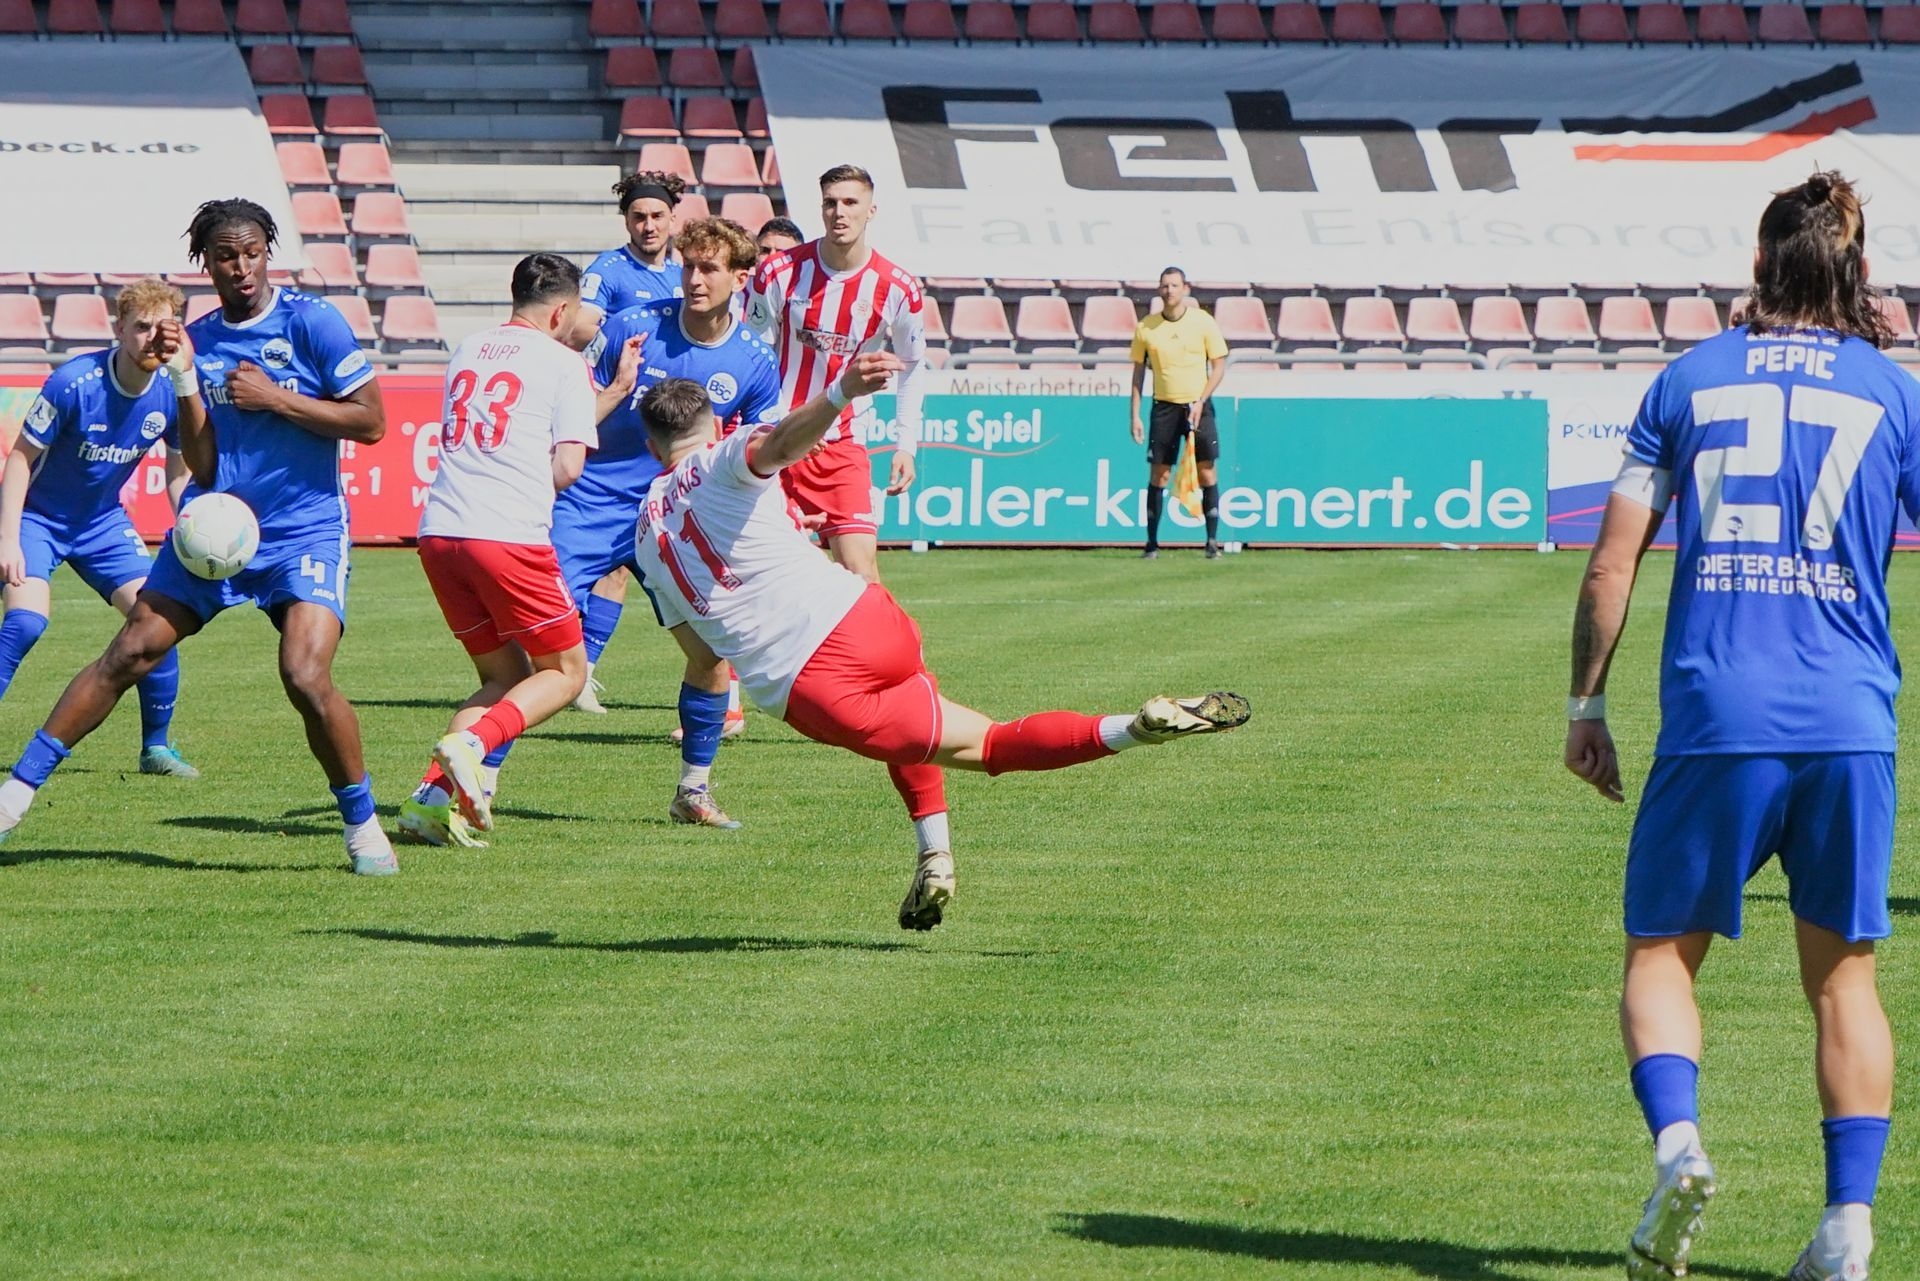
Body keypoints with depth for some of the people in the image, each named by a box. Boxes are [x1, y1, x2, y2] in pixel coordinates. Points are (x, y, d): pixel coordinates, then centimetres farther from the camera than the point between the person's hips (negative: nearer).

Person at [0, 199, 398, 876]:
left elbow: (370, 421, -10)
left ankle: (363, 825, -1)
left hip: (304, 533, -4)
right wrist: (184, 378, -12)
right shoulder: (197, 340, 3)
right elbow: (202, 469, 0)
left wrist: (276, 398, -16)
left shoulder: (311, 322, -9)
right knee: (128, 653, 0)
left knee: (306, 677, -20)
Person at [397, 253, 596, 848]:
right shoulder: (564, 364, 2)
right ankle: (469, 745, -17)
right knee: (564, 671, 9)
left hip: (439, 532, 6)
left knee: (505, 678, 18)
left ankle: (433, 798, -1)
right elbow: (567, 465, -6)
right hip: (510, 533, -6)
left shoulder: (467, 351, 20)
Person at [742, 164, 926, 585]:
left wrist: (906, 444, 3)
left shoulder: (898, 289, -4)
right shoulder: (779, 273, -7)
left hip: (843, 446, 0)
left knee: (860, 571, -12)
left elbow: (911, 368, 11)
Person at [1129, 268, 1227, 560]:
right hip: (1163, 406, 1)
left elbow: (1219, 366, 0)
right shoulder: (1146, 328, 2)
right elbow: (1138, 372, 9)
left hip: (1198, 406, -1)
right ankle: (1152, 543, 7)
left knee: (1207, 472, -2)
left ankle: (1213, 542, 5)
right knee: (1158, 475, 0)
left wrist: (1200, 401, -12)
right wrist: (1135, 415, 4)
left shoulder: (1204, 323, -2)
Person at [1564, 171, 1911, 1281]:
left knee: (1661, 952, 9)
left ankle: (1678, 1142, -16)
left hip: (1715, 721, -1)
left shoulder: (1690, 379, 8)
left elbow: (1614, 560, 5)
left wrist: (1586, 704, 11)